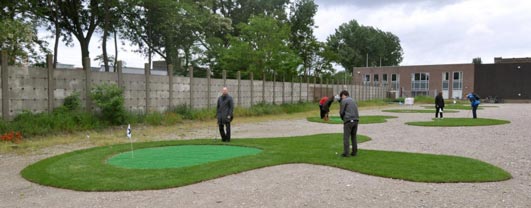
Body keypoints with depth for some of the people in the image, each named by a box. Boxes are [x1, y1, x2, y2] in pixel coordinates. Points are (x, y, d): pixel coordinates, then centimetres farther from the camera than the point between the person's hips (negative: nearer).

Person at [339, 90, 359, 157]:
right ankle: (354, 152, 13)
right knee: (354, 137, 13)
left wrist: (343, 119, 15)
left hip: (348, 121, -7)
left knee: (346, 138, -2)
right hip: (355, 120, 7)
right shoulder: (353, 101, 22)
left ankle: (346, 153, -4)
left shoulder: (344, 101, -2)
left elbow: (342, 112, -3)